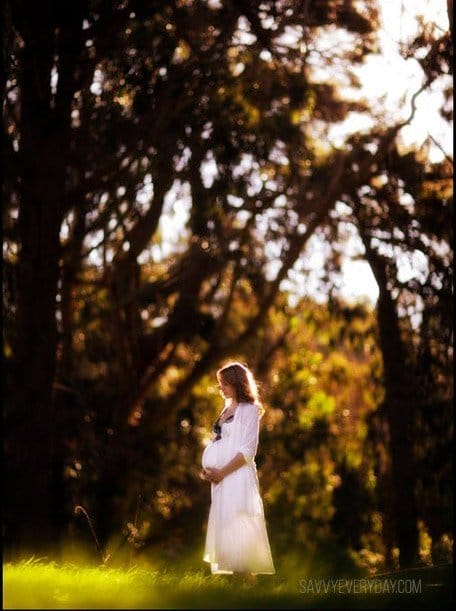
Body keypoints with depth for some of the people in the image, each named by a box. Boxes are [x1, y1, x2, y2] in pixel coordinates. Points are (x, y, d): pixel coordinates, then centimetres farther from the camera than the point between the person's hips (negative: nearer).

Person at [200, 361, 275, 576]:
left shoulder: (249, 410, -6)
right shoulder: (227, 409, 17)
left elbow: (247, 451, -13)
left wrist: (222, 472, -14)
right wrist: (209, 470, 6)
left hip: (238, 476, -8)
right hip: (221, 478, 8)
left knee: (239, 531, -10)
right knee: (225, 530, 7)